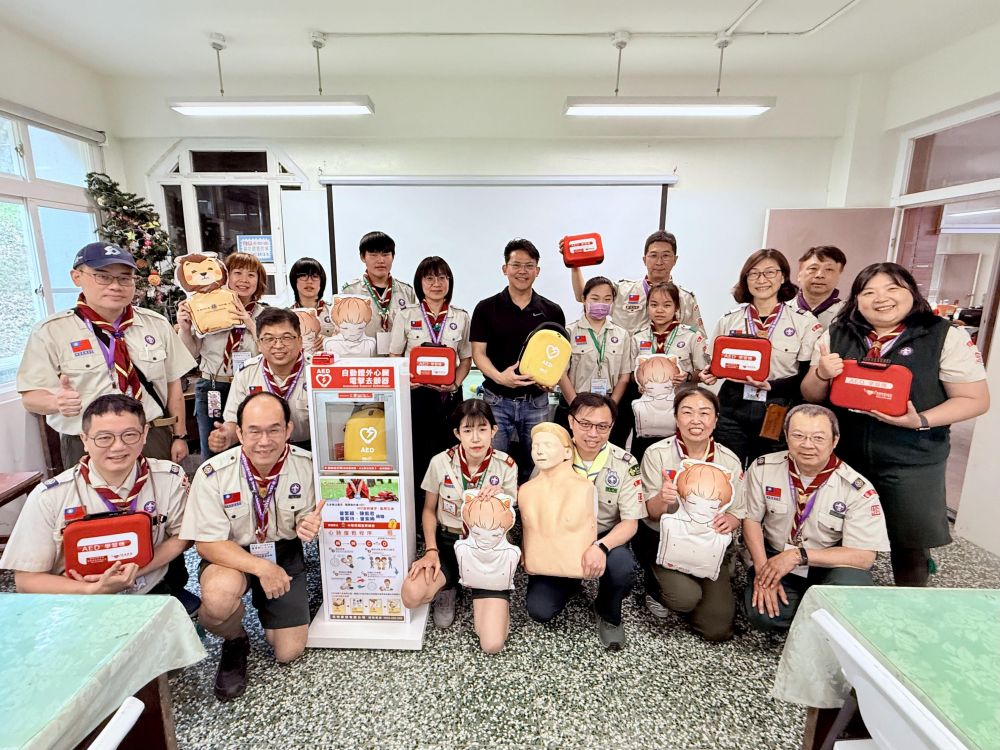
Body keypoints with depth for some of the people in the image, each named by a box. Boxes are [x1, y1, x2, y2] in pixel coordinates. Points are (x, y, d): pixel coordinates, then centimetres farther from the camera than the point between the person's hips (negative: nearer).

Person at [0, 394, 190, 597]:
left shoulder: (171, 479, -8)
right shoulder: (48, 497, -10)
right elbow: (27, 579, -4)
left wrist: (135, 570, -13)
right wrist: (95, 590, -19)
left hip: (152, 595, 0)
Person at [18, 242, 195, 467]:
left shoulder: (157, 324, 4)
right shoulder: (51, 331, -3)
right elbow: (31, 396, -2)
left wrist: (179, 436, 7)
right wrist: (58, 402, -24)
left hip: (155, 441, 2)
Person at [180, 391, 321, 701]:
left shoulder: (307, 465, -18)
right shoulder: (213, 473, -22)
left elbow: (304, 520, -5)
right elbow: (207, 543, -18)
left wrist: (307, 527, -31)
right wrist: (261, 568, -30)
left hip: (284, 553, 2)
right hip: (230, 556, -1)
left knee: (289, 652, 1)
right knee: (219, 596, -36)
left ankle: (263, 604, 34)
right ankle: (234, 641, 2)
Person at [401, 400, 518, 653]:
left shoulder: (506, 466, -9)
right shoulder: (441, 462, -9)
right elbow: (429, 510, 4)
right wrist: (431, 551, -9)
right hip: (448, 542, 1)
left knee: (492, 644, -16)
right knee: (412, 595, -30)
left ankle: (495, 600, 19)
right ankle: (447, 588, 8)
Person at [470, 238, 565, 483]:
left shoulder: (552, 311, 3)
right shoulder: (486, 308, -1)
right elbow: (478, 352, -3)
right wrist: (498, 376, -22)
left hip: (536, 401, 2)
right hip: (496, 400, -1)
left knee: (535, 467, 13)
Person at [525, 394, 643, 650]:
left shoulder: (624, 463, -12)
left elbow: (630, 522, -12)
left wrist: (601, 547, -31)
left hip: (606, 539, 0)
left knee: (621, 565, -34)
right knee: (538, 609, -15)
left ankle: (609, 614, 2)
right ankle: (571, 583, 20)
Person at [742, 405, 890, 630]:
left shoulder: (858, 490, -16)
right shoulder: (763, 468, -12)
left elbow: (864, 555, -17)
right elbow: (751, 519, -4)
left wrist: (799, 555, -26)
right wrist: (762, 570, -16)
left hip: (829, 567, 0)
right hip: (774, 558, 1)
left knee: (851, 582, -35)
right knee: (762, 614, -25)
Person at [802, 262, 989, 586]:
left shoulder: (947, 336, -6)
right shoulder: (837, 334, 2)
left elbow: (975, 399, -4)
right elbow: (811, 396, 6)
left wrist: (921, 421, -21)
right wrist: (821, 374, -16)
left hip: (912, 460, -2)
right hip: (843, 454, 2)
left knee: (910, 543, 12)